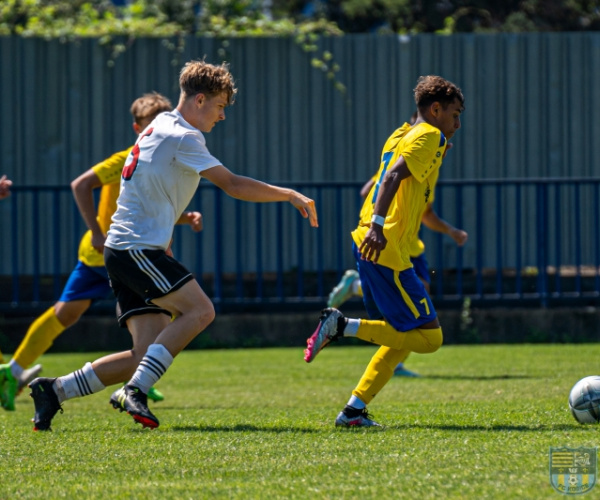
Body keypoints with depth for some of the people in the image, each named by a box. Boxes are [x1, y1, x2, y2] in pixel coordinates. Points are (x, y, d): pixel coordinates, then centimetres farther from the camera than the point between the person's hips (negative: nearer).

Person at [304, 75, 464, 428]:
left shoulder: (402, 135, 21)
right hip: (389, 251, -10)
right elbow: (394, 176, -21)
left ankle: (355, 409, 9)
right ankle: (343, 326, -13)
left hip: (371, 247, 10)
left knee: (402, 339, 15)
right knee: (429, 338, -9)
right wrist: (377, 225, -31)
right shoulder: (429, 136, -6)